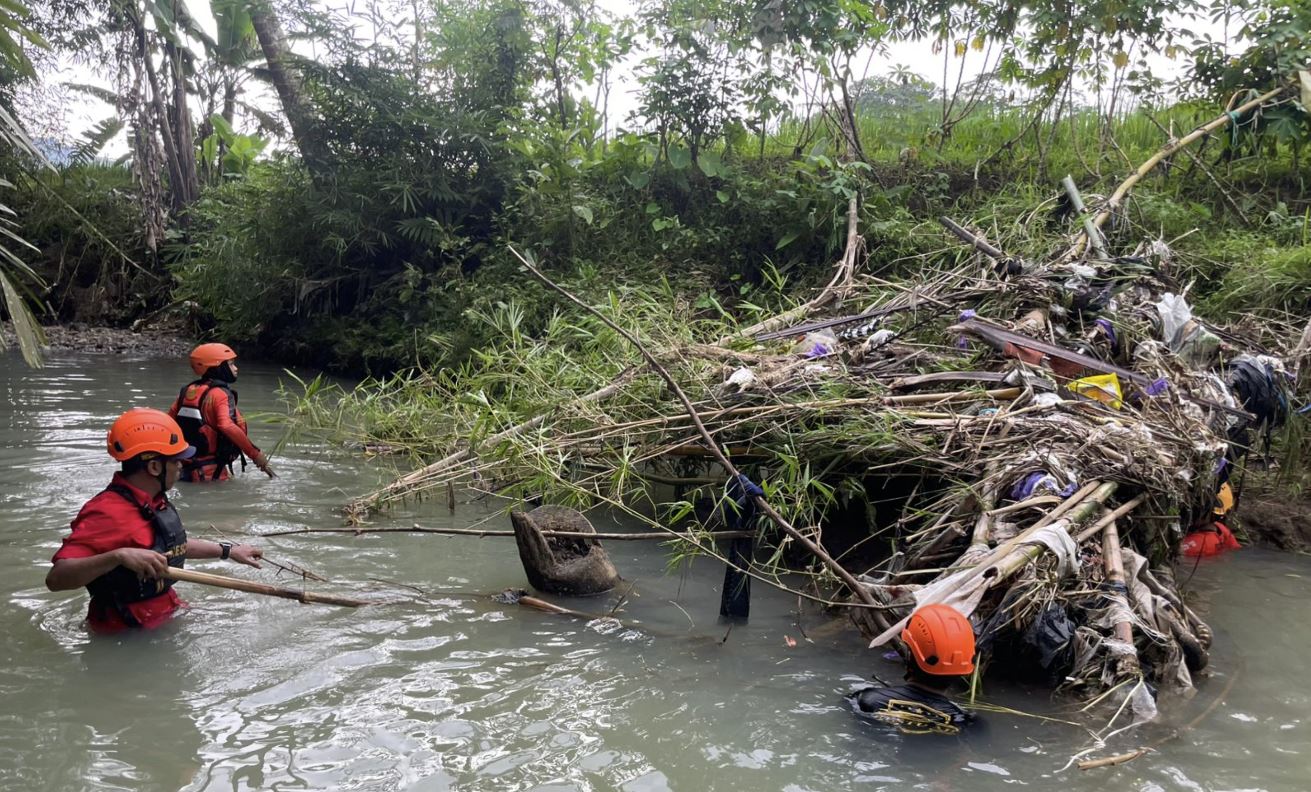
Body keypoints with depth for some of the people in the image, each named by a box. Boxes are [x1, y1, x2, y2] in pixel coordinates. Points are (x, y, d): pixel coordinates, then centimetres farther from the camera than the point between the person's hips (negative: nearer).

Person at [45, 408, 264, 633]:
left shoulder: (153, 502, 9)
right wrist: (118, 556, -40)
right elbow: (56, 578, -29)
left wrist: (228, 551, 30)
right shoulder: (107, 512, -21)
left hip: (164, 620, 8)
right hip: (128, 639, -8)